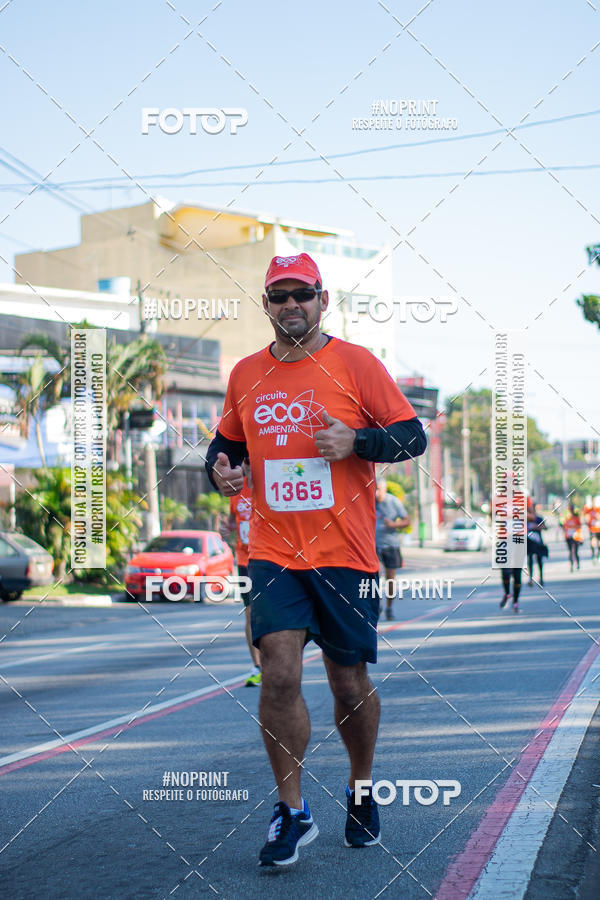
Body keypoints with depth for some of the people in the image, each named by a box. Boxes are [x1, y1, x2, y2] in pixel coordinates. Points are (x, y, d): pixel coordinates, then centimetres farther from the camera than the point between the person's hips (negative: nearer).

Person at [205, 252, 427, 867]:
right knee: (279, 673, -12)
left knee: (350, 684, 7)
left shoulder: (355, 363, -1)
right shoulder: (245, 375, 9)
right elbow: (226, 442, 23)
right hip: (273, 554, 2)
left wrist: (355, 440, -19)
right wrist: (220, 470, 1)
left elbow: (412, 436, -2)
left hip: (344, 554, -2)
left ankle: (362, 790, 32)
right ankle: (292, 813, 2)